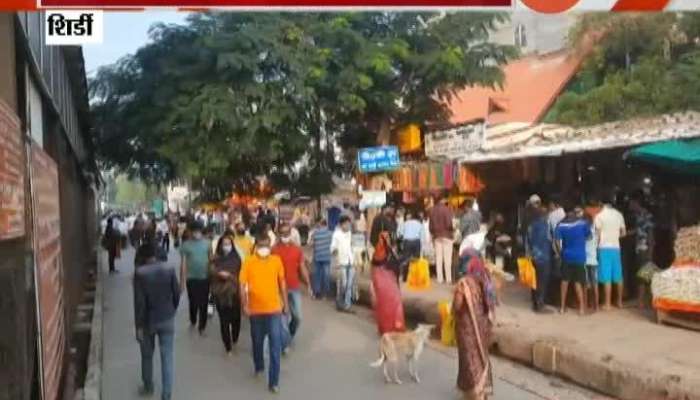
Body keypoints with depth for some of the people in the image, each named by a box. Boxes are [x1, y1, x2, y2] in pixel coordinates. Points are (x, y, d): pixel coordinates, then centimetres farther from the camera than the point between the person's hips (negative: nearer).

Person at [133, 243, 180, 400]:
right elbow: (177, 293, -1)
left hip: (148, 320, -1)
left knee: (147, 356, 20)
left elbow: (139, 301, -15)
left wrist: (139, 325, -8)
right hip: (167, 320, 1)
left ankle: (148, 387, 37)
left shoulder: (140, 273, -14)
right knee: (167, 357, 5)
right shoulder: (169, 270, -7)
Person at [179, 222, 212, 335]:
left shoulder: (207, 243, 0)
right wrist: (182, 280, -1)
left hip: (205, 277, 1)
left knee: (203, 303, 4)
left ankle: (202, 326, 16)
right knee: (193, 302, 5)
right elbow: (183, 263, -1)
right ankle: (193, 321, 32)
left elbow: (211, 260, 7)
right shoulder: (186, 245, -3)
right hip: (191, 278, -1)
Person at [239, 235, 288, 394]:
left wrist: (285, 302, 9)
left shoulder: (276, 260, -2)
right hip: (256, 309, 0)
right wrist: (244, 305, -11)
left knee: (275, 345, -4)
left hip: (274, 309, 0)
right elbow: (242, 285, -5)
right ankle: (259, 367, 44)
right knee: (257, 341, 18)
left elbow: (282, 282, 7)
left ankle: (273, 381, 2)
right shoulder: (248, 262, -8)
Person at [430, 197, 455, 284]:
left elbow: (431, 225, 8)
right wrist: (453, 228, 5)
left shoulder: (432, 210, 4)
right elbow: (449, 224, -15)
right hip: (446, 235, -5)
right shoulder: (446, 209, -12)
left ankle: (440, 278, 8)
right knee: (447, 258, -1)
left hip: (436, 236, 5)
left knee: (438, 258, 6)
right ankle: (448, 278, 0)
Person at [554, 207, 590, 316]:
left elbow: (557, 241, -10)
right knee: (578, 282, 4)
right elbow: (589, 236, 2)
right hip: (579, 257, -1)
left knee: (565, 281, 12)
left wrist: (560, 253, 3)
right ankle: (581, 308, 4)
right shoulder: (583, 223, -8)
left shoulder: (561, 225, -7)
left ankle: (562, 307, 16)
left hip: (566, 257, 1)